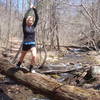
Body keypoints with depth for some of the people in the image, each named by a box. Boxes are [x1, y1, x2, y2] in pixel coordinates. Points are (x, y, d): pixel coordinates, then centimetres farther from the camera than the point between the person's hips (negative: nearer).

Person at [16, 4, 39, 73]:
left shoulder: (33, 26, 5)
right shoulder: (24, 26, -4)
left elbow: (37, 18, -3)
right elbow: (25, 17, -18)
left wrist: (35, 10, -10)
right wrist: (30, 9, -14)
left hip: (33, 44, 2)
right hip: (25, 44, -2)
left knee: (34, 56, -21)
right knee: (22, 57, 17)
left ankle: (31, 68, -1)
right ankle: (18, 65, 48)